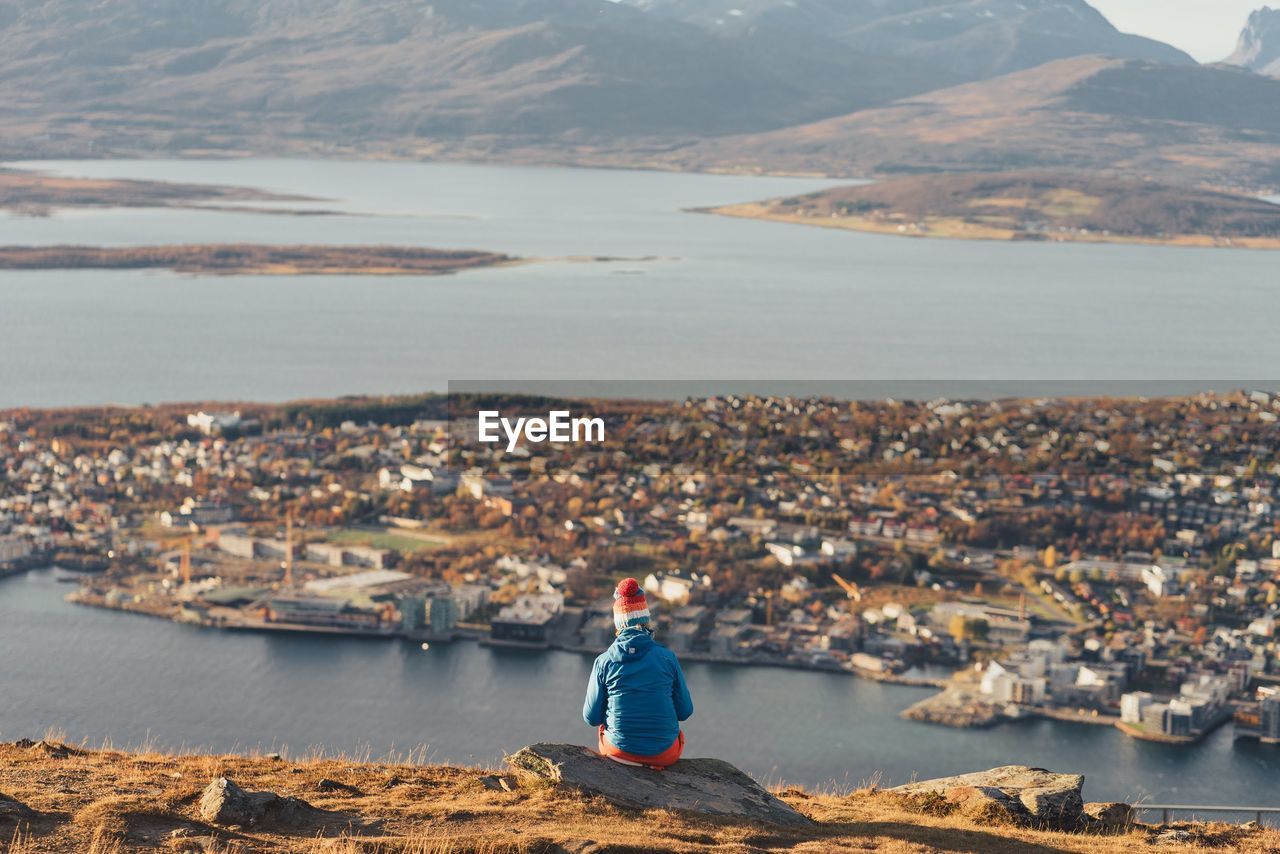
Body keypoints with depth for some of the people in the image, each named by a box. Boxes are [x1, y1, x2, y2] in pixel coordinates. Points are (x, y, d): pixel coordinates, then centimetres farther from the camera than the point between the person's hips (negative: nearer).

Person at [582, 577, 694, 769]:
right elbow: (685, 711, 0)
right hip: (664, 753, 0)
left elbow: (591, 717, -2)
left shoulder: (604, 662, -9)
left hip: (619, 749, 0)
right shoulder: (667, 658, -8)